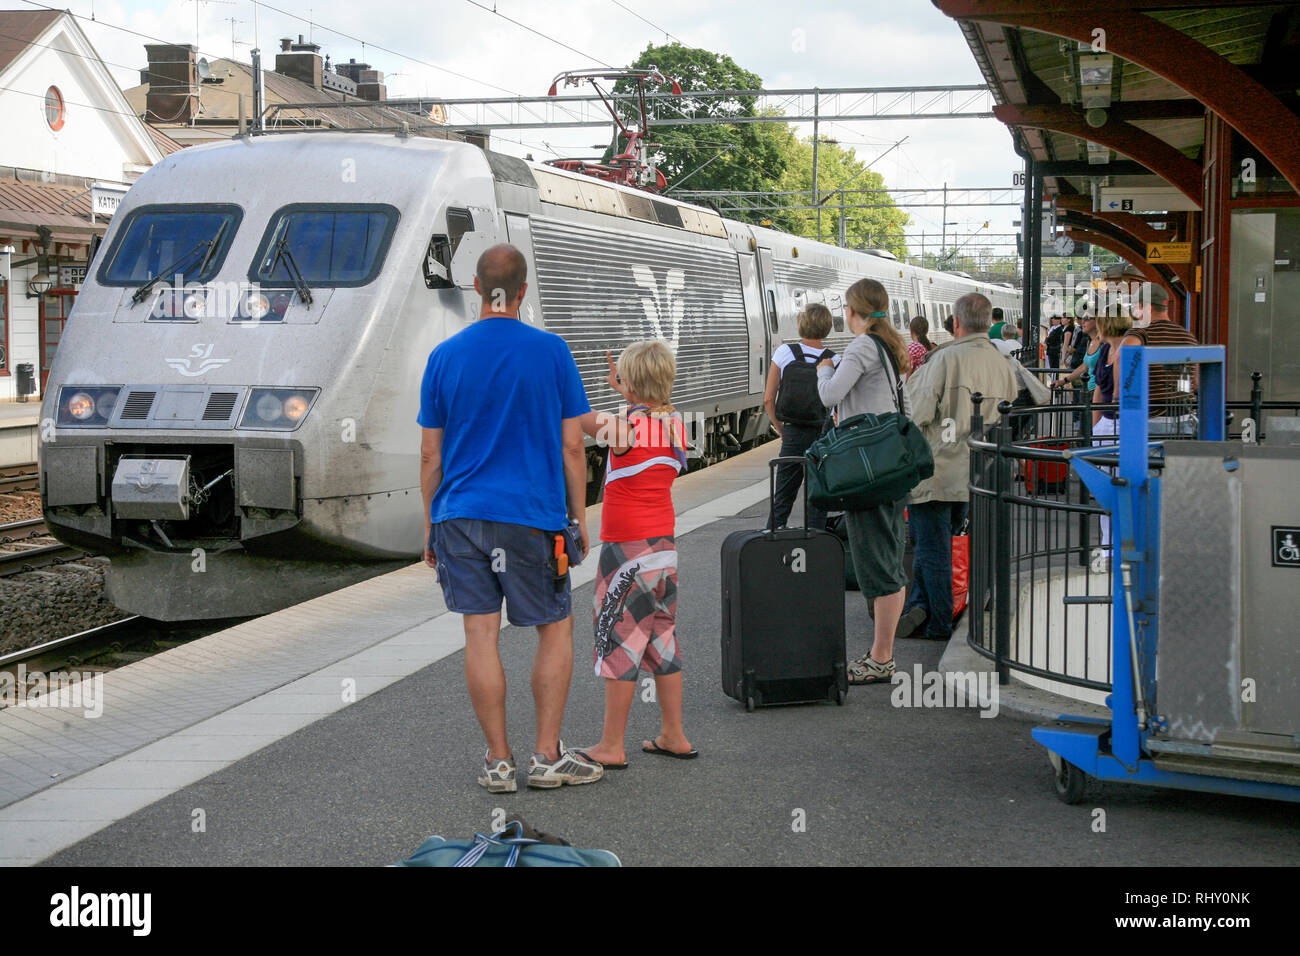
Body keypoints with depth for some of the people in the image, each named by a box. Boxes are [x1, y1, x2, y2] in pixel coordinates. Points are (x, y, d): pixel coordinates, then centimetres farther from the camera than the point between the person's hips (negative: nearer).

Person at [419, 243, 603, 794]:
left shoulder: (445, 357, 2)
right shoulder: (551, 352, -3)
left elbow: (430, 454, 4)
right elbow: (572, 446, -3)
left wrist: (430, 527, 13)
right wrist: (578, 518, 7)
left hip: (461, 515, 2)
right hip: (533, 516, -2)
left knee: (481, 634, 3)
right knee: (555, 630, 11)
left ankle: (498, 762, 8)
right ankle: (547, 758, 9)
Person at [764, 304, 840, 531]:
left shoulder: (784, 353, -4)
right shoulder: (833, 361, -7)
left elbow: (768, 400, -1)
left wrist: (782, 430, 10)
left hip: (792, 435, 1)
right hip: (822, 437, -1)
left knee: (781, 498, 11)